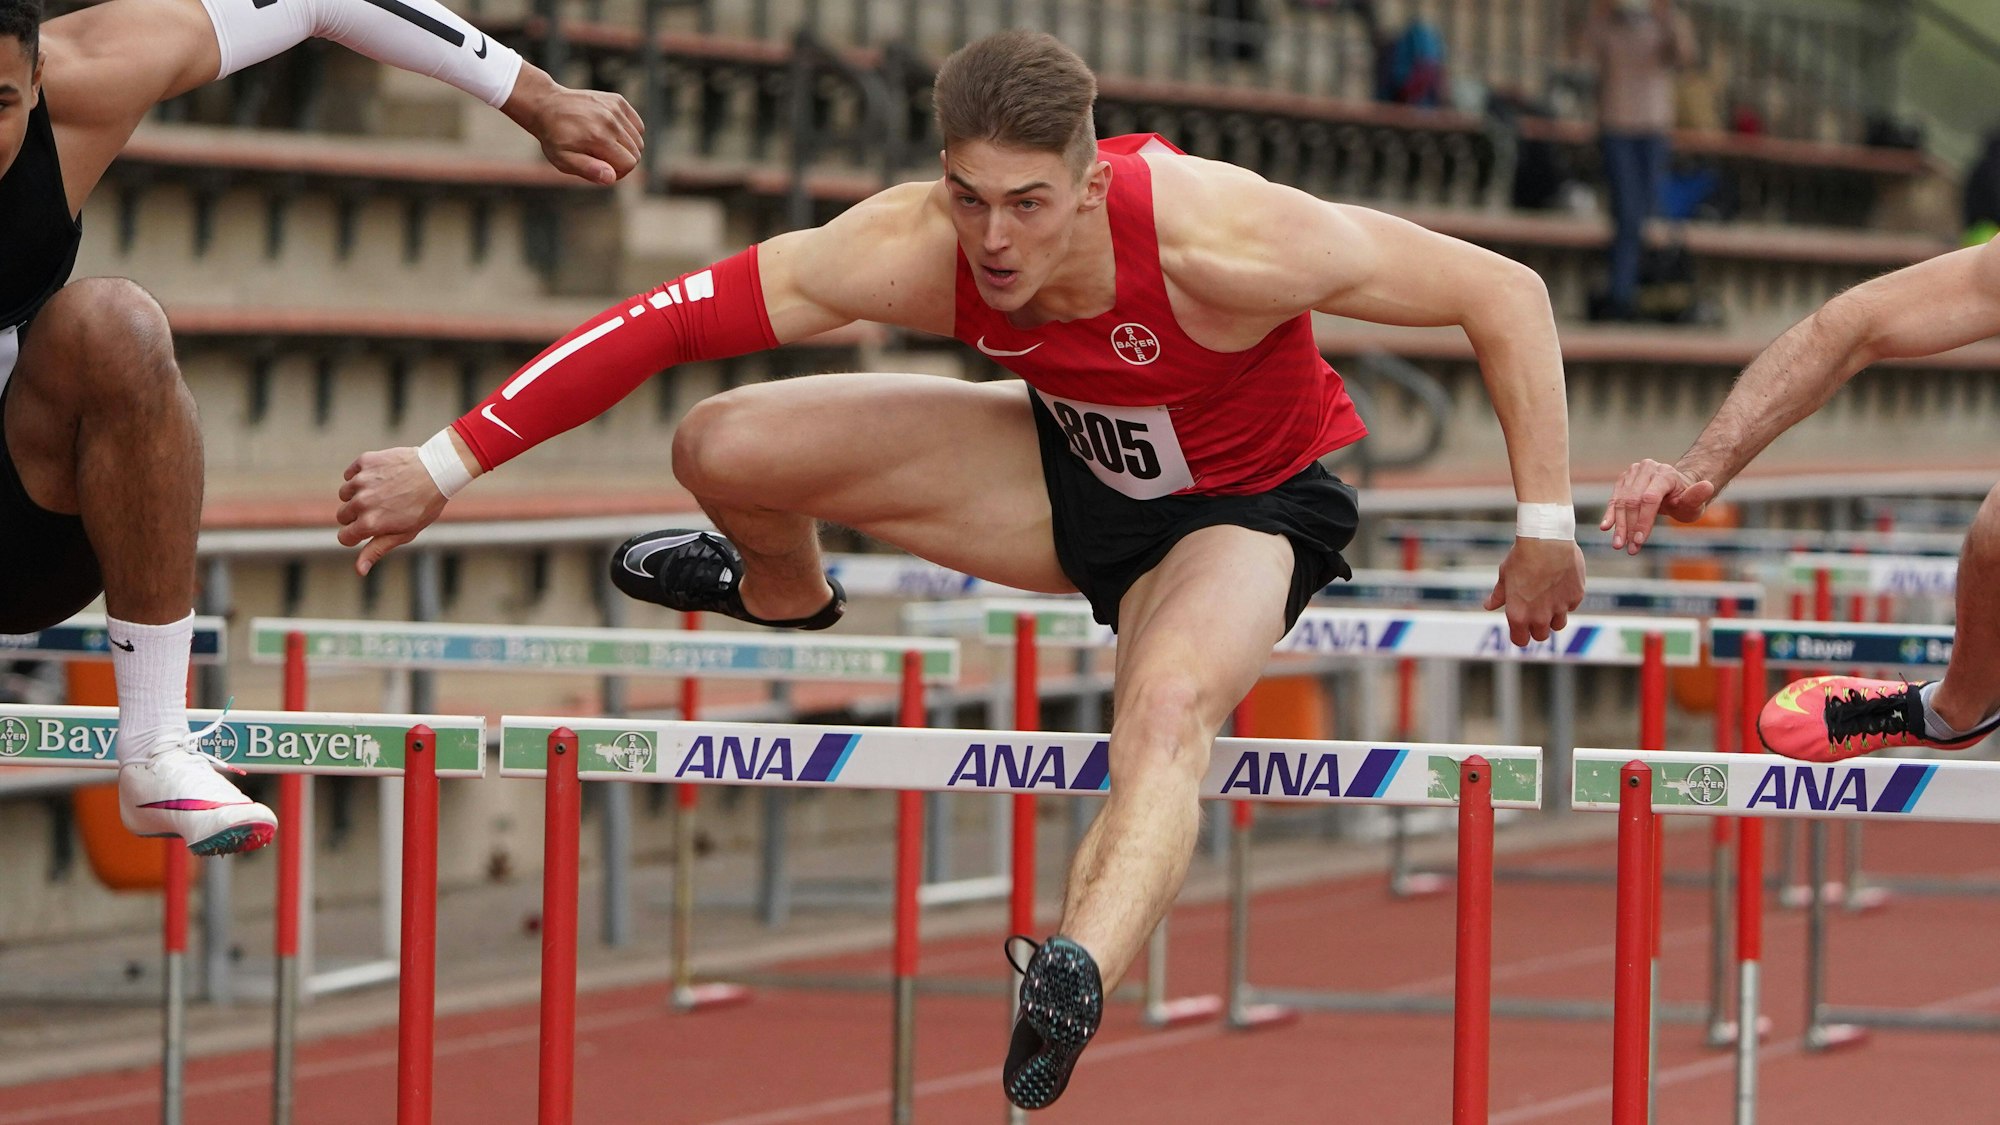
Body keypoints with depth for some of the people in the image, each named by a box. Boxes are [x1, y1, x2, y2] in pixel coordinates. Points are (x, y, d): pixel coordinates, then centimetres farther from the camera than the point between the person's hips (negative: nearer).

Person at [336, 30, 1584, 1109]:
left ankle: (1082, 971, -63)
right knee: (723, 449, -6)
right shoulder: (909, 250, -28)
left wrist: (1547, 525, -29)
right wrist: (443, 467, -25)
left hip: (1243, 513, -4)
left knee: (1168, 708, -38)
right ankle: (782, 596, 31)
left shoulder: (1216, 239, -38)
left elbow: (1505, 292, -30)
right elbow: (665, 321, -23)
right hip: (1073, 468, 4)